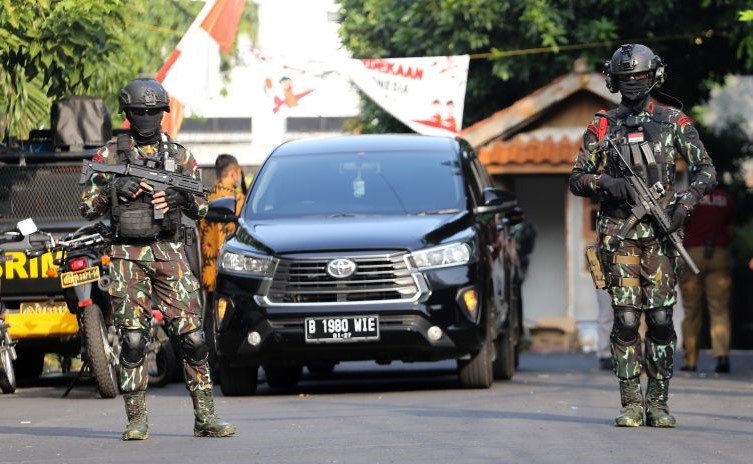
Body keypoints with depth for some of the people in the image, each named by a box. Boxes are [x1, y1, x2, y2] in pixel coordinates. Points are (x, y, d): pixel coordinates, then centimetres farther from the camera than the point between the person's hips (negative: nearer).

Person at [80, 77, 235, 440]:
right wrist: (116, 188, -12)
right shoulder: (109, 155, 5)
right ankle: (137, 420, 4)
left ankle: (205, 417, 0)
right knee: (133, 341, -3)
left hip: (170, 254, 1)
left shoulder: (179, 155, 11)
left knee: (192, 337, -5)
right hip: (128, 257, -1)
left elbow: (200, 210, 14)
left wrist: (183, 196, -8)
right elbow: (87, 208, 5)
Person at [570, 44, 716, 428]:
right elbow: (577, 180, 10)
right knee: (626, 319, -5)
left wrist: (688, 198, -12)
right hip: (618, 233, 0)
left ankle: (658, 403, 4)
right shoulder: (602, 127, 10)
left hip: (660, 232, 0)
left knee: (660, 318, -3)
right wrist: (606, 183, -11)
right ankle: (631, 404, -2)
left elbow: (706, 170, 6)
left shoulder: (673, 122, 8)